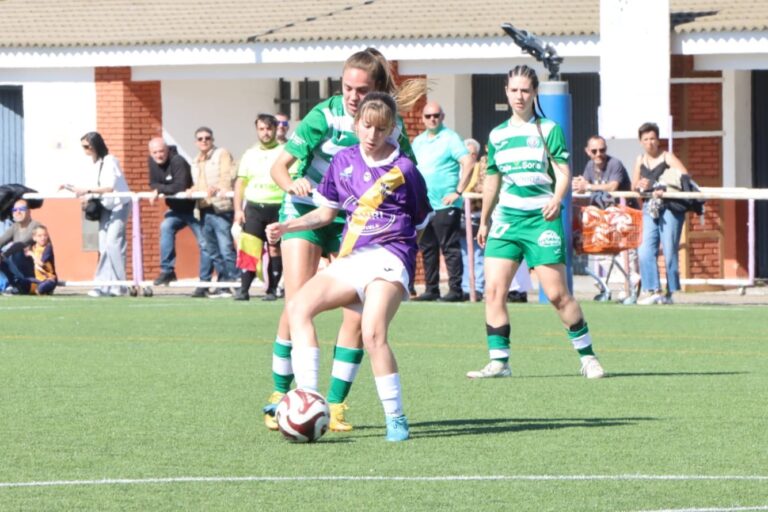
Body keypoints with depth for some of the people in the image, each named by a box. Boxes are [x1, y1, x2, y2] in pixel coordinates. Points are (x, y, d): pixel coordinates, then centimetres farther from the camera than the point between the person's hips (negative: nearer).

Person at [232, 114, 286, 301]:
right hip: (253, 206, 2)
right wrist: (238, 209, 7)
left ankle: (272, 289, 7)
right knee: (248, 248, -9)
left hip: (277, 207, -2)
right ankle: (244, 289, -11)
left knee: (275, 249, 0)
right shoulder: (250, 155, 14)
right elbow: (240, 182, 16)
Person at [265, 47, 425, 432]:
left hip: (353, 222, 3)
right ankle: (279, 397, 1)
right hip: (307, 212, -3)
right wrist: (292, 183, -35)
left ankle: (335, 405, 1)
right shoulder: (325, 116, -17)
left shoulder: (391, 125, -8)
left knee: (358, 314, -9)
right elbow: (279, 165, -15)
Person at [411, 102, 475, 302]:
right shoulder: (418, 142, 16)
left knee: (450, 248, -7)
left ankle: (455, 289, -6)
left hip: (445, 206, -7)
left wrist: (458, 192, -17)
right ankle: (431, 289, 13)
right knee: (427, 249, 8)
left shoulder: (450, 138, -5)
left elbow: (468, 163, -15)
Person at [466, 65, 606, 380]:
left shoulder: (549, 130, 2)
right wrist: (484, 221, 27)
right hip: (506, 218, 4)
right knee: (494, 289, -9)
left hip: (541, 218, -4)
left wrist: (557, 200, -24)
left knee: (557, 294, -6)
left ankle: (587, 356, 7)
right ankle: (499, 361, -5)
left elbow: (563, 172, -5)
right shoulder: (497, 135, 14)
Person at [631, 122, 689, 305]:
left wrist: (665, 189, -24)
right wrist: (640, 186, -2)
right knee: (645, 251, -9)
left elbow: (685, 177, -13)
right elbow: (634, 186, 22)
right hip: (649, 208, 5)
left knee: (669, 252, -5)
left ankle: (670, 293, 2)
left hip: (670, 206, -5)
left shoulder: (667, 157, -1)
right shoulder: (640, 160, 14)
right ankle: (652, 289, -9)